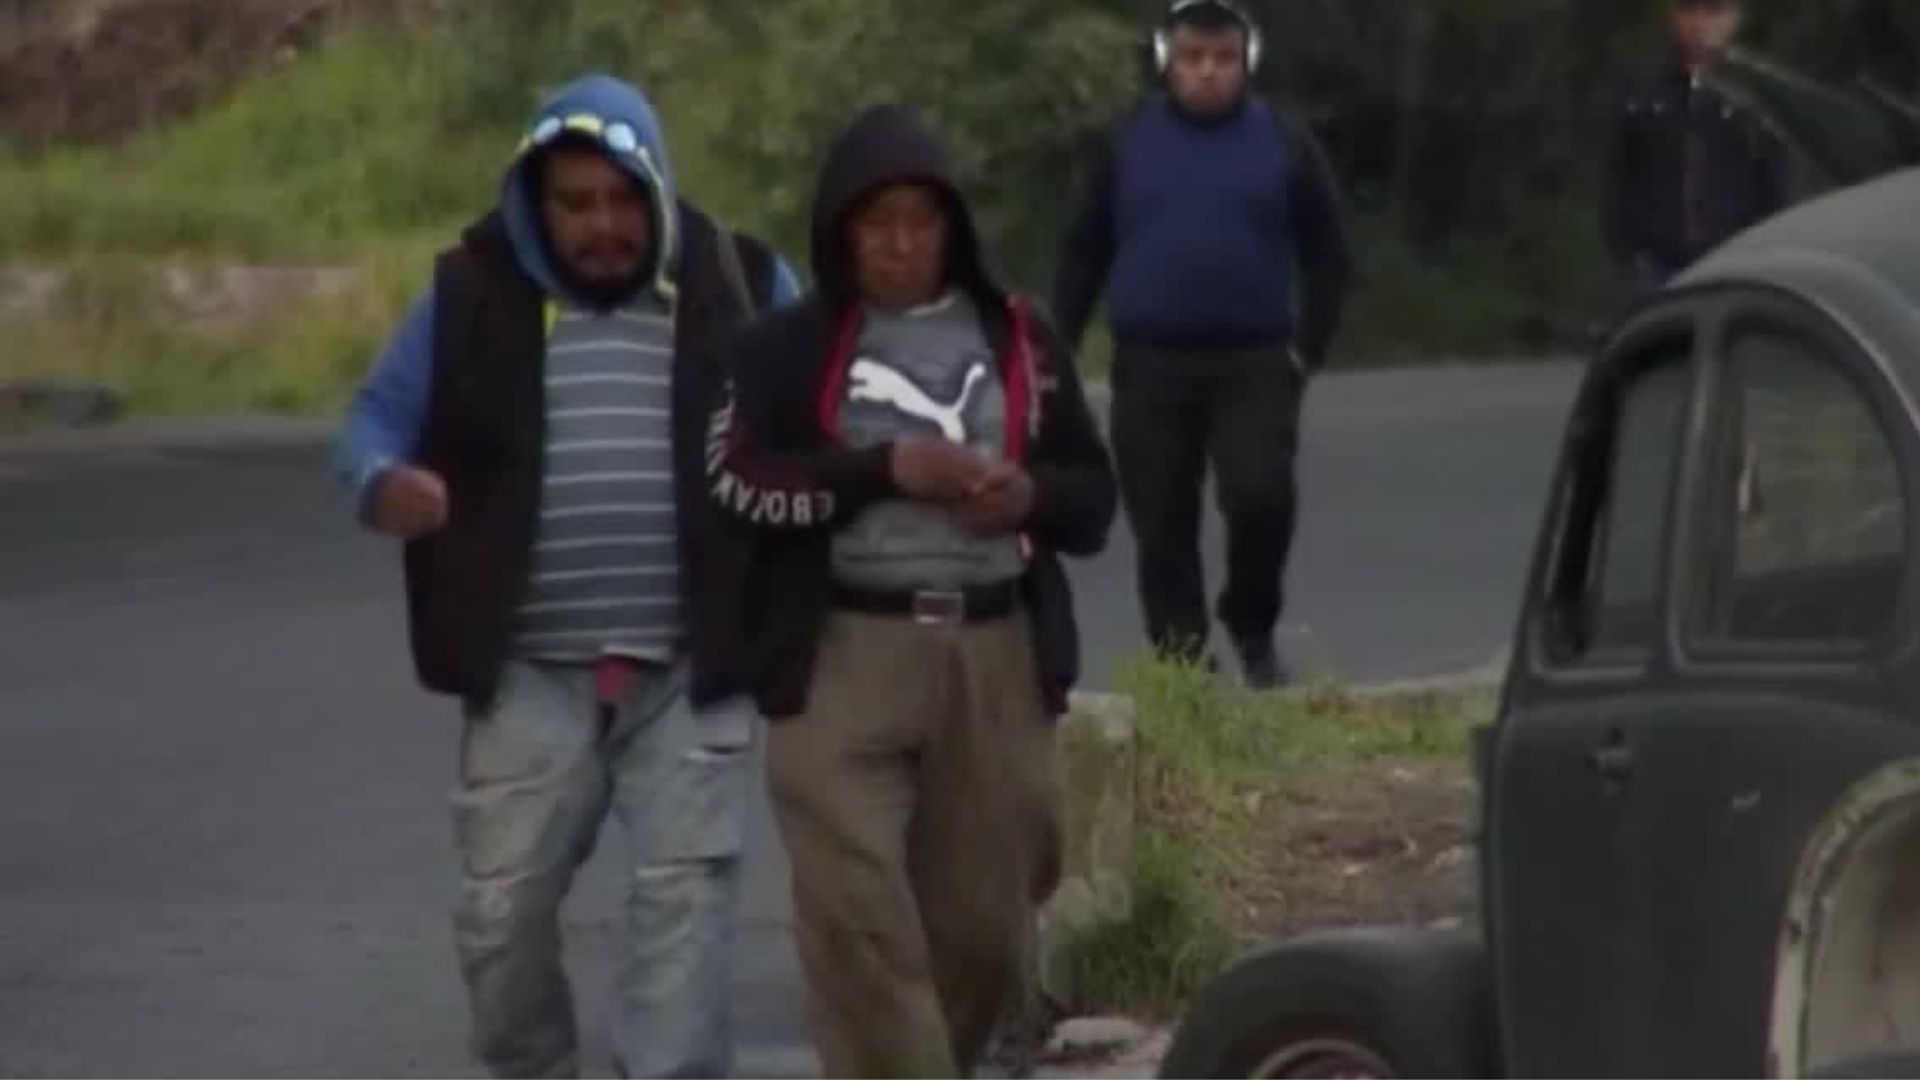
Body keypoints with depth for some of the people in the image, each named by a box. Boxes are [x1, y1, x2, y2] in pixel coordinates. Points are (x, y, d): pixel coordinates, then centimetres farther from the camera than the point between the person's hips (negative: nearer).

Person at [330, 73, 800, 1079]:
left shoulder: (739, 286, 3)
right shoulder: (475, 295, 2)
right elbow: (376, 421, 7)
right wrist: (385, 481, -17)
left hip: (691, 674, 0)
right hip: (531, 674, 1)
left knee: (684, 899, -4)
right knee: (503, 908, 5)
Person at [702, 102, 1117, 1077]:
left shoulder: (1017, 339, 13)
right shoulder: (792, 345, 3)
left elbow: (1094, 495, 16)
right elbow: (734, 480, -9)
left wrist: (1031, 495, -7)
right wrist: (883, 469, -16)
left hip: (997, 657, 3)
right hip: (844, 657, -3)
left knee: (983, 926, 7)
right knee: (858, 918, -13)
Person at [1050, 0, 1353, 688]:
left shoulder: (1284, 144, 4)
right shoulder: (1128, 144, 6)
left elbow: (1328, 254, 7)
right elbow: (1084, 252, 9)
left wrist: (1308, 348, -2)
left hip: (1255, 363, -1)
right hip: (1150, 365, 1)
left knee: (1261, 496, -16)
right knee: (1161, 523, 2)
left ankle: (1254, 633, 7)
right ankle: (1178, 663, 11)